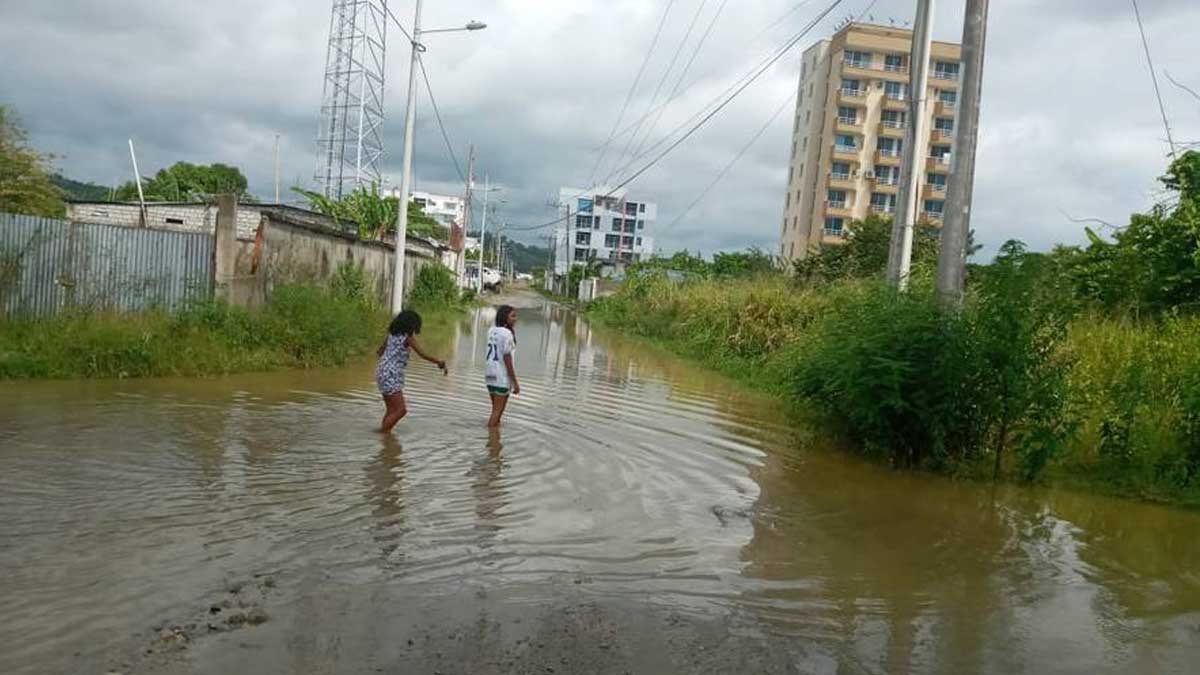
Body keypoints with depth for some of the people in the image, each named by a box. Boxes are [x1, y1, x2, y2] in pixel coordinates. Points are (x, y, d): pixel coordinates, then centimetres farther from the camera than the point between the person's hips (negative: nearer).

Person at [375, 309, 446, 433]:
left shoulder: (391, 334, 10)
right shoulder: (408, 338, -11)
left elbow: (380, 352, 17)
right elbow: (423, 355, -14)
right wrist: (439, 362, -4)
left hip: (382, 373, 9)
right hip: (391, 377, -9)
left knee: (391, 409, 16)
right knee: (401, 410, -5)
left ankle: (383, 433, 16)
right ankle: (383, 432, -2)